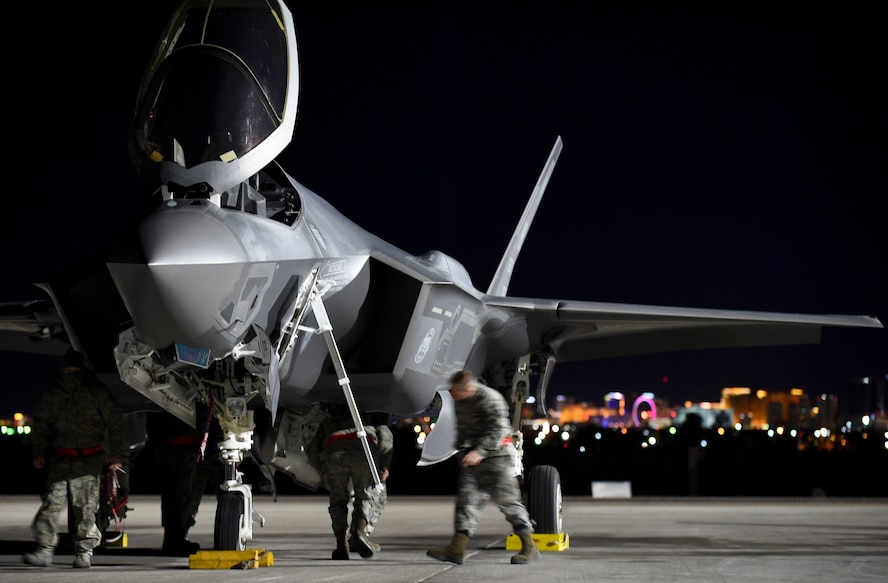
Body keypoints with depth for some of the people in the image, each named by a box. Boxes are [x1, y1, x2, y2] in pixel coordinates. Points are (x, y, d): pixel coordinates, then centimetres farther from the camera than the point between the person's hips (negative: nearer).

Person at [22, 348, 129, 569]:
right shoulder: (52, 392, 8)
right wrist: (39, 453, 14)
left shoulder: (97, 391, -1)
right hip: (60, 459, 3)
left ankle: (84, 552, 8)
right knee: (51, 503, -6)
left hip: (89, 460, -3)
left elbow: (116, 424, 1)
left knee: (86, 508, -1)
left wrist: (117, 455, -1)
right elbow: (41, 424, 18)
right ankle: (45, 551, -4)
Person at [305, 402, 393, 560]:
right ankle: (361, 529, -7)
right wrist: (384, 465, 9)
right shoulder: (367, 416, 38)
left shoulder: (327, 423, 39)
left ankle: (341, 543, 2)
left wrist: (322, 472, 34)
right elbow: (385, 434, 18)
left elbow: (311, 449, 23)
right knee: (370, 496, 18)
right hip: (364, 452, -1)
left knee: (338, 500, 20)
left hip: (333, 452, 1)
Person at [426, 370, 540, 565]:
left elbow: (498, 430, -26)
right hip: (472, 456, 7)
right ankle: (457, 549, -7)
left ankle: (529, 547, 2)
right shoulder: (459, 400, 7)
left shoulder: (490, 398, -19)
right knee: (467, 498, -2)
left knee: (507, 499, -6)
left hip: (496, 454, -7)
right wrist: (462, 450, 24)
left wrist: (480, 451, -35)